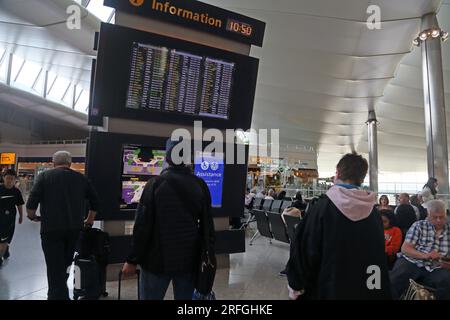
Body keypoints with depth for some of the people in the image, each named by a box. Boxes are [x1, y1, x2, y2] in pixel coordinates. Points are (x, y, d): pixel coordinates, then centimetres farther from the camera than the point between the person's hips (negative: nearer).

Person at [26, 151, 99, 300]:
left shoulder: (45, 176, 0)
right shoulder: (81, 178, 8)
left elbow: (32, 202, -8)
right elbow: (95, 200, 9)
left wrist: (32, 216, 12)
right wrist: (90, 219, 23)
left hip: (51, 228, -3)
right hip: (75, 227, 4)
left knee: (55, 267, 5)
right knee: (65, 264, 21)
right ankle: (61, 293, 38)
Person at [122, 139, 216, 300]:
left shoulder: (155, 183, -11)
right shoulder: (200, 185, -1)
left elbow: (142, 226, -12)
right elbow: (207, 225, 1)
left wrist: (132, 260, -3)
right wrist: (209, 257, 9)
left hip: (157, 260, -2)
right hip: (189, 260, 3)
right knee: (185, 297, 16)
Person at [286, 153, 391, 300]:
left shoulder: (323, 206, -19)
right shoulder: (373, 210, -4)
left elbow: (305, 249, -17)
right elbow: (379, 253, 6)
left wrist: (296, 286, -4)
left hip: (328, 287, -4)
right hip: (367, 289, 4)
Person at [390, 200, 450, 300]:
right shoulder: (419, 226, 6)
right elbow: (405, 248, -2)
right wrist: (425, 255, -18)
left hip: (436, 269, 2)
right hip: (411, 262, -2)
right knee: (393, 282, -29)